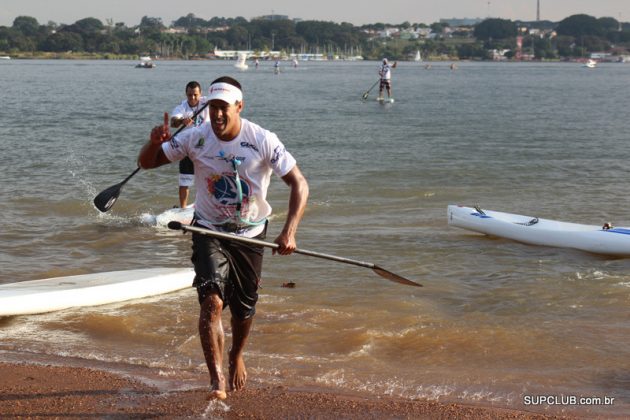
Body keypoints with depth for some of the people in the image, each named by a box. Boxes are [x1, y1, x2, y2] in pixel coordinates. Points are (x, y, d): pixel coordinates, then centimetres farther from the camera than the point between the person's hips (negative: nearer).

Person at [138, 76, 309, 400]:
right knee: (212, 301, -21)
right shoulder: (197, 138, -13)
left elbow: (299, 184, -16)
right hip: (209, 231, -1)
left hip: (250, 234, 1)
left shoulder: (263, 141, -18)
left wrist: (289, 231, -29)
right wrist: (154, 143, -28)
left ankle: (236, 357, 45)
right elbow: (146, 163, -4)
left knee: (244, 307, 14)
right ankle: (217, 380, -20)